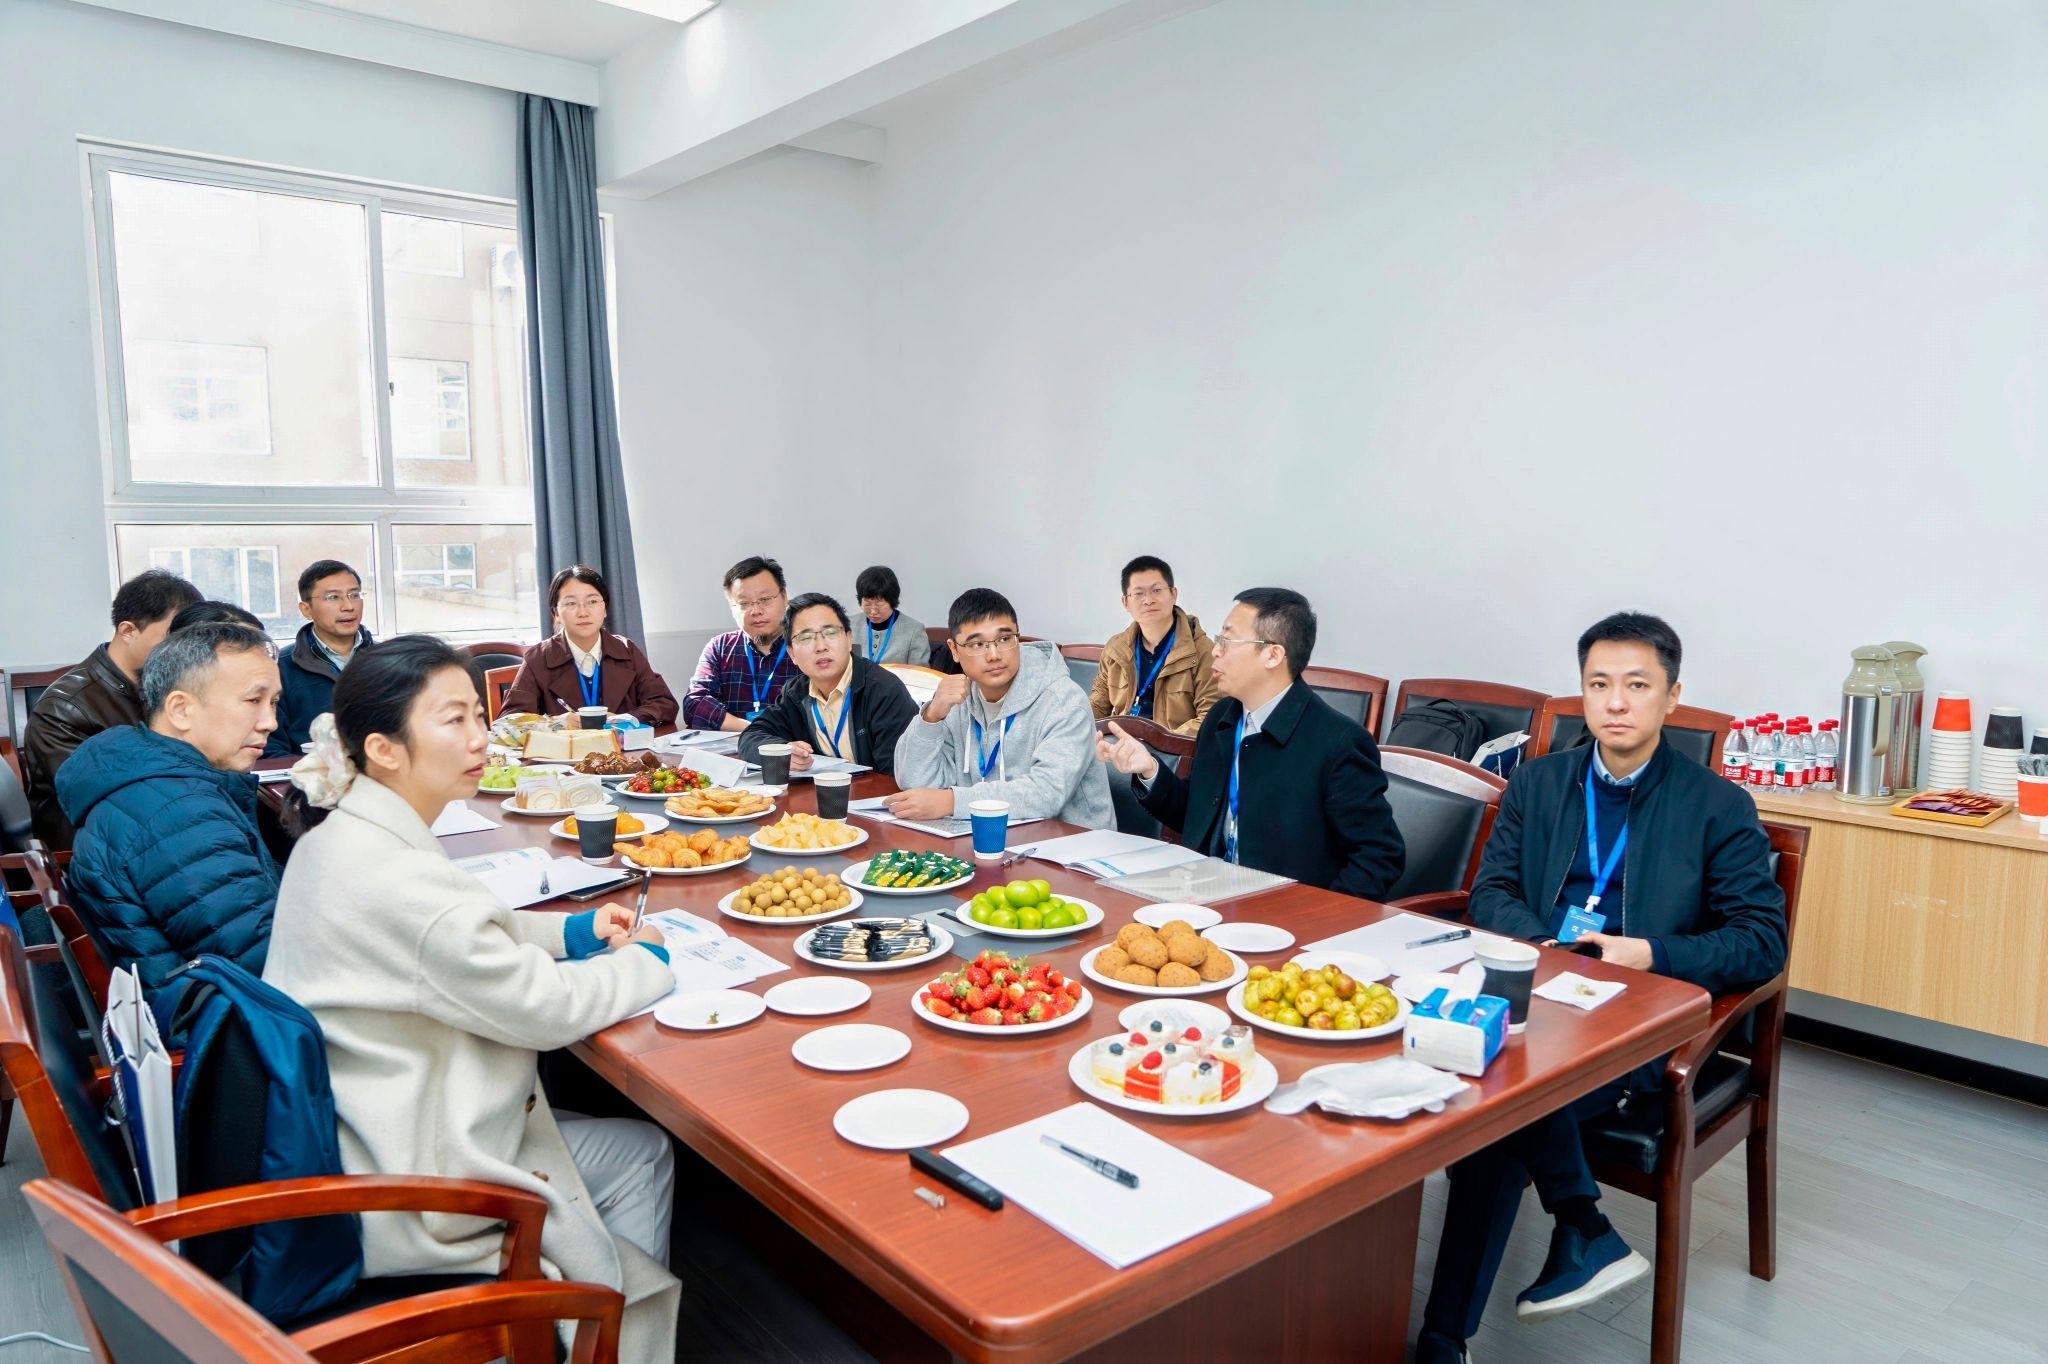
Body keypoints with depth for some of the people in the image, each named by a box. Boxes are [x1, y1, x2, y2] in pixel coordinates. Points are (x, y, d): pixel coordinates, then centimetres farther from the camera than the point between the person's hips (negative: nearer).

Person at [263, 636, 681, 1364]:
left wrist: (574, 929, 4)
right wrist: (649, 961, -4)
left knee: (639, 1150, 15)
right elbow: (546, 1008, -21)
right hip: (396, 1216, -9)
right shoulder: (395, 878, -30)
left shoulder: (335, 838, 0)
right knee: (644, 1156, 9)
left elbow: (461, 931, 16)